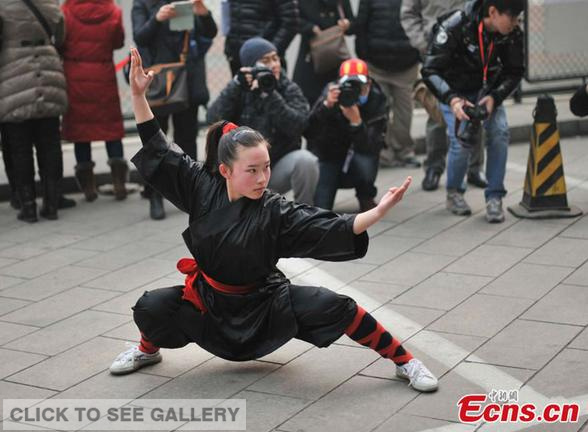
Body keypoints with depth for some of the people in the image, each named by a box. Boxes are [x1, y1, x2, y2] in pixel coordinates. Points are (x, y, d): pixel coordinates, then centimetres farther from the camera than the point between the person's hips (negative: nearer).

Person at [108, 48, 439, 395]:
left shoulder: (276, 211, -22)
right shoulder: (202, 188, -15)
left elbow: (332, 230, -31)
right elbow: (158, 149, -8)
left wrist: (380, 211, -46)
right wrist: (139, 95, -13)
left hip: (266, 302, -2)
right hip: (209, 300, 3)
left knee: (336, 307, -20)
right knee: (150, 309, -15)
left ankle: (405, 361, -1)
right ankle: (148, 351, 25)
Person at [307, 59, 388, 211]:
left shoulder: (378, 102, -17)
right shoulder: (331, 94, -17)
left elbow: (371, 147, -28)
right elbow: (309, 133, -28)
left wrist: (356, 121, -45)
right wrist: (326, 106, -44)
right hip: (327, 158, 0)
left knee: (364, 162, -36)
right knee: (318, 208, -18)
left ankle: (366, 199, -3)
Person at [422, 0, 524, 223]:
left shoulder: (513, 33, -19)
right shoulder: (455, 27, -31)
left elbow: (514, 72, -6)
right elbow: (430, 70, -28)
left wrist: (494, 97, -24)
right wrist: (452, 99, -43)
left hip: (487, 88, 3)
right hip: (453, 89, -3)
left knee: (499, 132, -19)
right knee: (462, 139, -18)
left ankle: (494, 198, -8)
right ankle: (453, 194, 9)